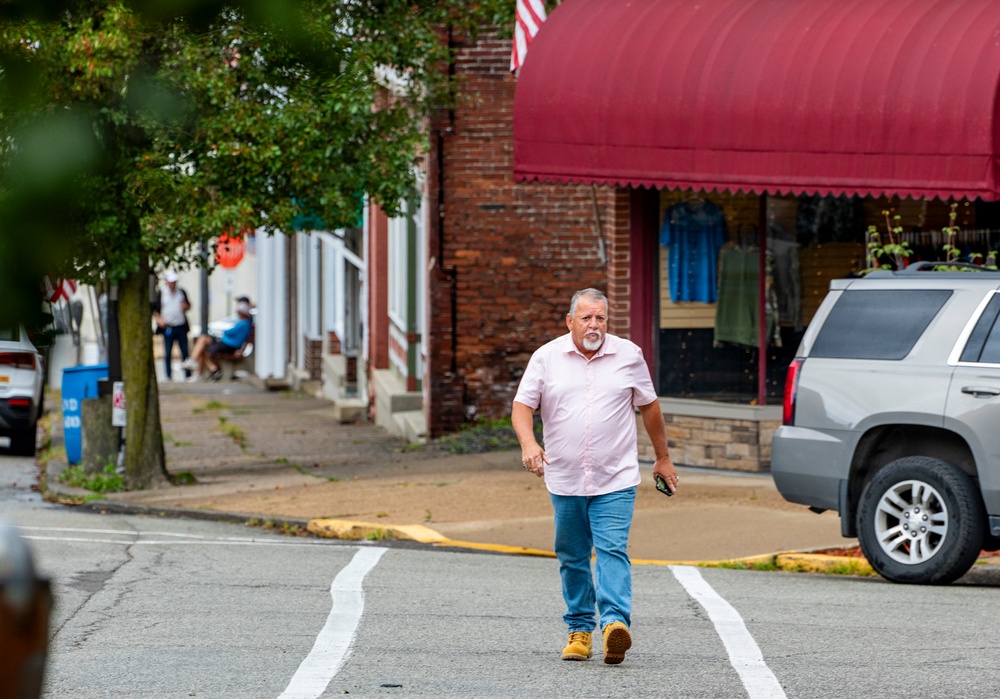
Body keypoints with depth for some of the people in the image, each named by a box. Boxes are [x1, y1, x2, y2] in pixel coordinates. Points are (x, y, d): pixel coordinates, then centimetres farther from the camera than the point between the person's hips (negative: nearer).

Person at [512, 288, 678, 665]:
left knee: (613, 550, -15)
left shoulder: (629, 355, 4)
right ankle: (580, 630, 19)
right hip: (564, 479, 2)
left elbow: (649, 407, 14)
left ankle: (615, 623, -26)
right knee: (572, 558, 9)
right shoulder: (547, 357, 3)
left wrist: (663, 458, 19)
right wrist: (528, 443, -20)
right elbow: (522, 406, -1)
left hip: (615, 480, -2)